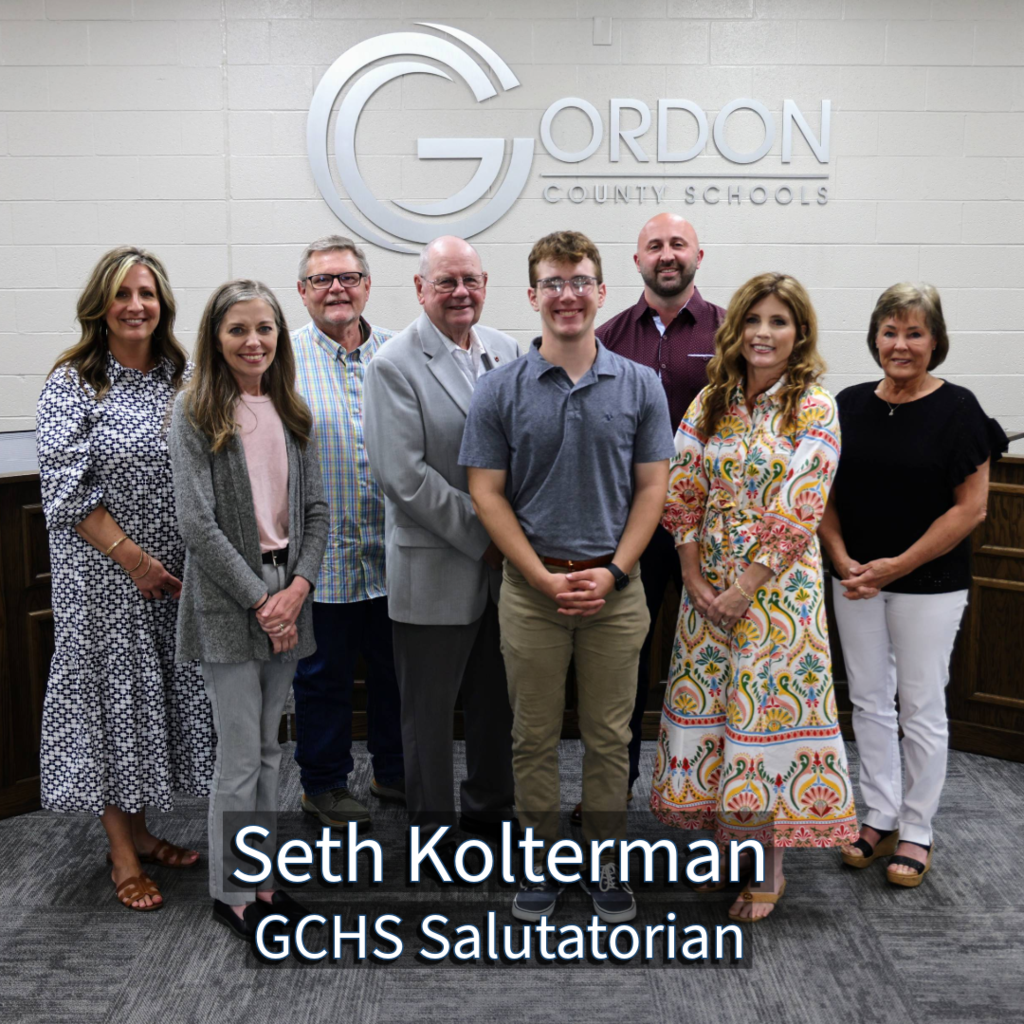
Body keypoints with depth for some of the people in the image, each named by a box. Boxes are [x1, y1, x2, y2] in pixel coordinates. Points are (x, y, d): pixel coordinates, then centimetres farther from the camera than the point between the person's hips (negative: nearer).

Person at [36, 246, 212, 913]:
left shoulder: (185, 380, 6)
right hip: (105, 575, -4)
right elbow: (66, 488, -12)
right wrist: (133, 557, -16)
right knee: (112, 693, 5)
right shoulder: (72, 385, -6)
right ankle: (122, 853, 19)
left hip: (177, 574, 4)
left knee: (163, 693, 12)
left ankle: (140, 828, 31)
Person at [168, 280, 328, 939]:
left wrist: (297, 588, -7)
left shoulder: (292, 413, 9)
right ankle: (231, 892, 18)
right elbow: (197, 523, -13)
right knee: (241, 758, 0)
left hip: (287, 594, 5)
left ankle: (263, 878, 27)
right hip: (229, 602, -5)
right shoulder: (195, 414, -7)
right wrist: (260, 600, -14)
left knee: (269, 751, 14)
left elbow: (316, 510, 7)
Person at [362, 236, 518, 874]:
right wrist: (482, 534, -15)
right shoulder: (395, 365, -11)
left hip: (505, 565, 6)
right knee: (431, 710, 9)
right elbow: (405, 475, -17)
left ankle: (491, 809, 38)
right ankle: (434, 829, 27)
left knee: (498, 701, 18)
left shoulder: (506, 351, 7)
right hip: (437, 572, -5)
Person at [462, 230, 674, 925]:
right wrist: (546, 578, -10)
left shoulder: (639, 385, 3)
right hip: (531, 587, 0)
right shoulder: (501, 390, -1)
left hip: (615, 588, 1)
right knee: (535, 737, 9)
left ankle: (608, 866, 26)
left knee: (609, 738, 10)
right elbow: (487, 493, -2)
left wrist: (611, 573, -10)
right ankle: (540, 863, 25)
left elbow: (652, 488, 2)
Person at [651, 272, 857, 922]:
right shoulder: (710, 403, 6)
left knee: (766, 709, 1)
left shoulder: (814, 409, -7)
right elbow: (683, 498, 3)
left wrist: (744, 589, -15)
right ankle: (728, 846, 26)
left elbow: (797, 514, -13)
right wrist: (696, 581, -5)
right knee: (710, 704, 9)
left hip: (777, 584, -4)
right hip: (706, 584, 4)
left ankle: (770, 867, 17)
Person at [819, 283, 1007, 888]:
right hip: (857, 581, 4)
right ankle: (880, 818, 27)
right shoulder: (851, 405, 3)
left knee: (921, 708, 5)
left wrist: (898, 565, -14)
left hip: (929, 583, -4)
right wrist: (842, 559, -7)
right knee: (869, 701, 12)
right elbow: (824, 493, 7)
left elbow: (971, 506, -11)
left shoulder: (956, 409, -9)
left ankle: (917, 832, 21)